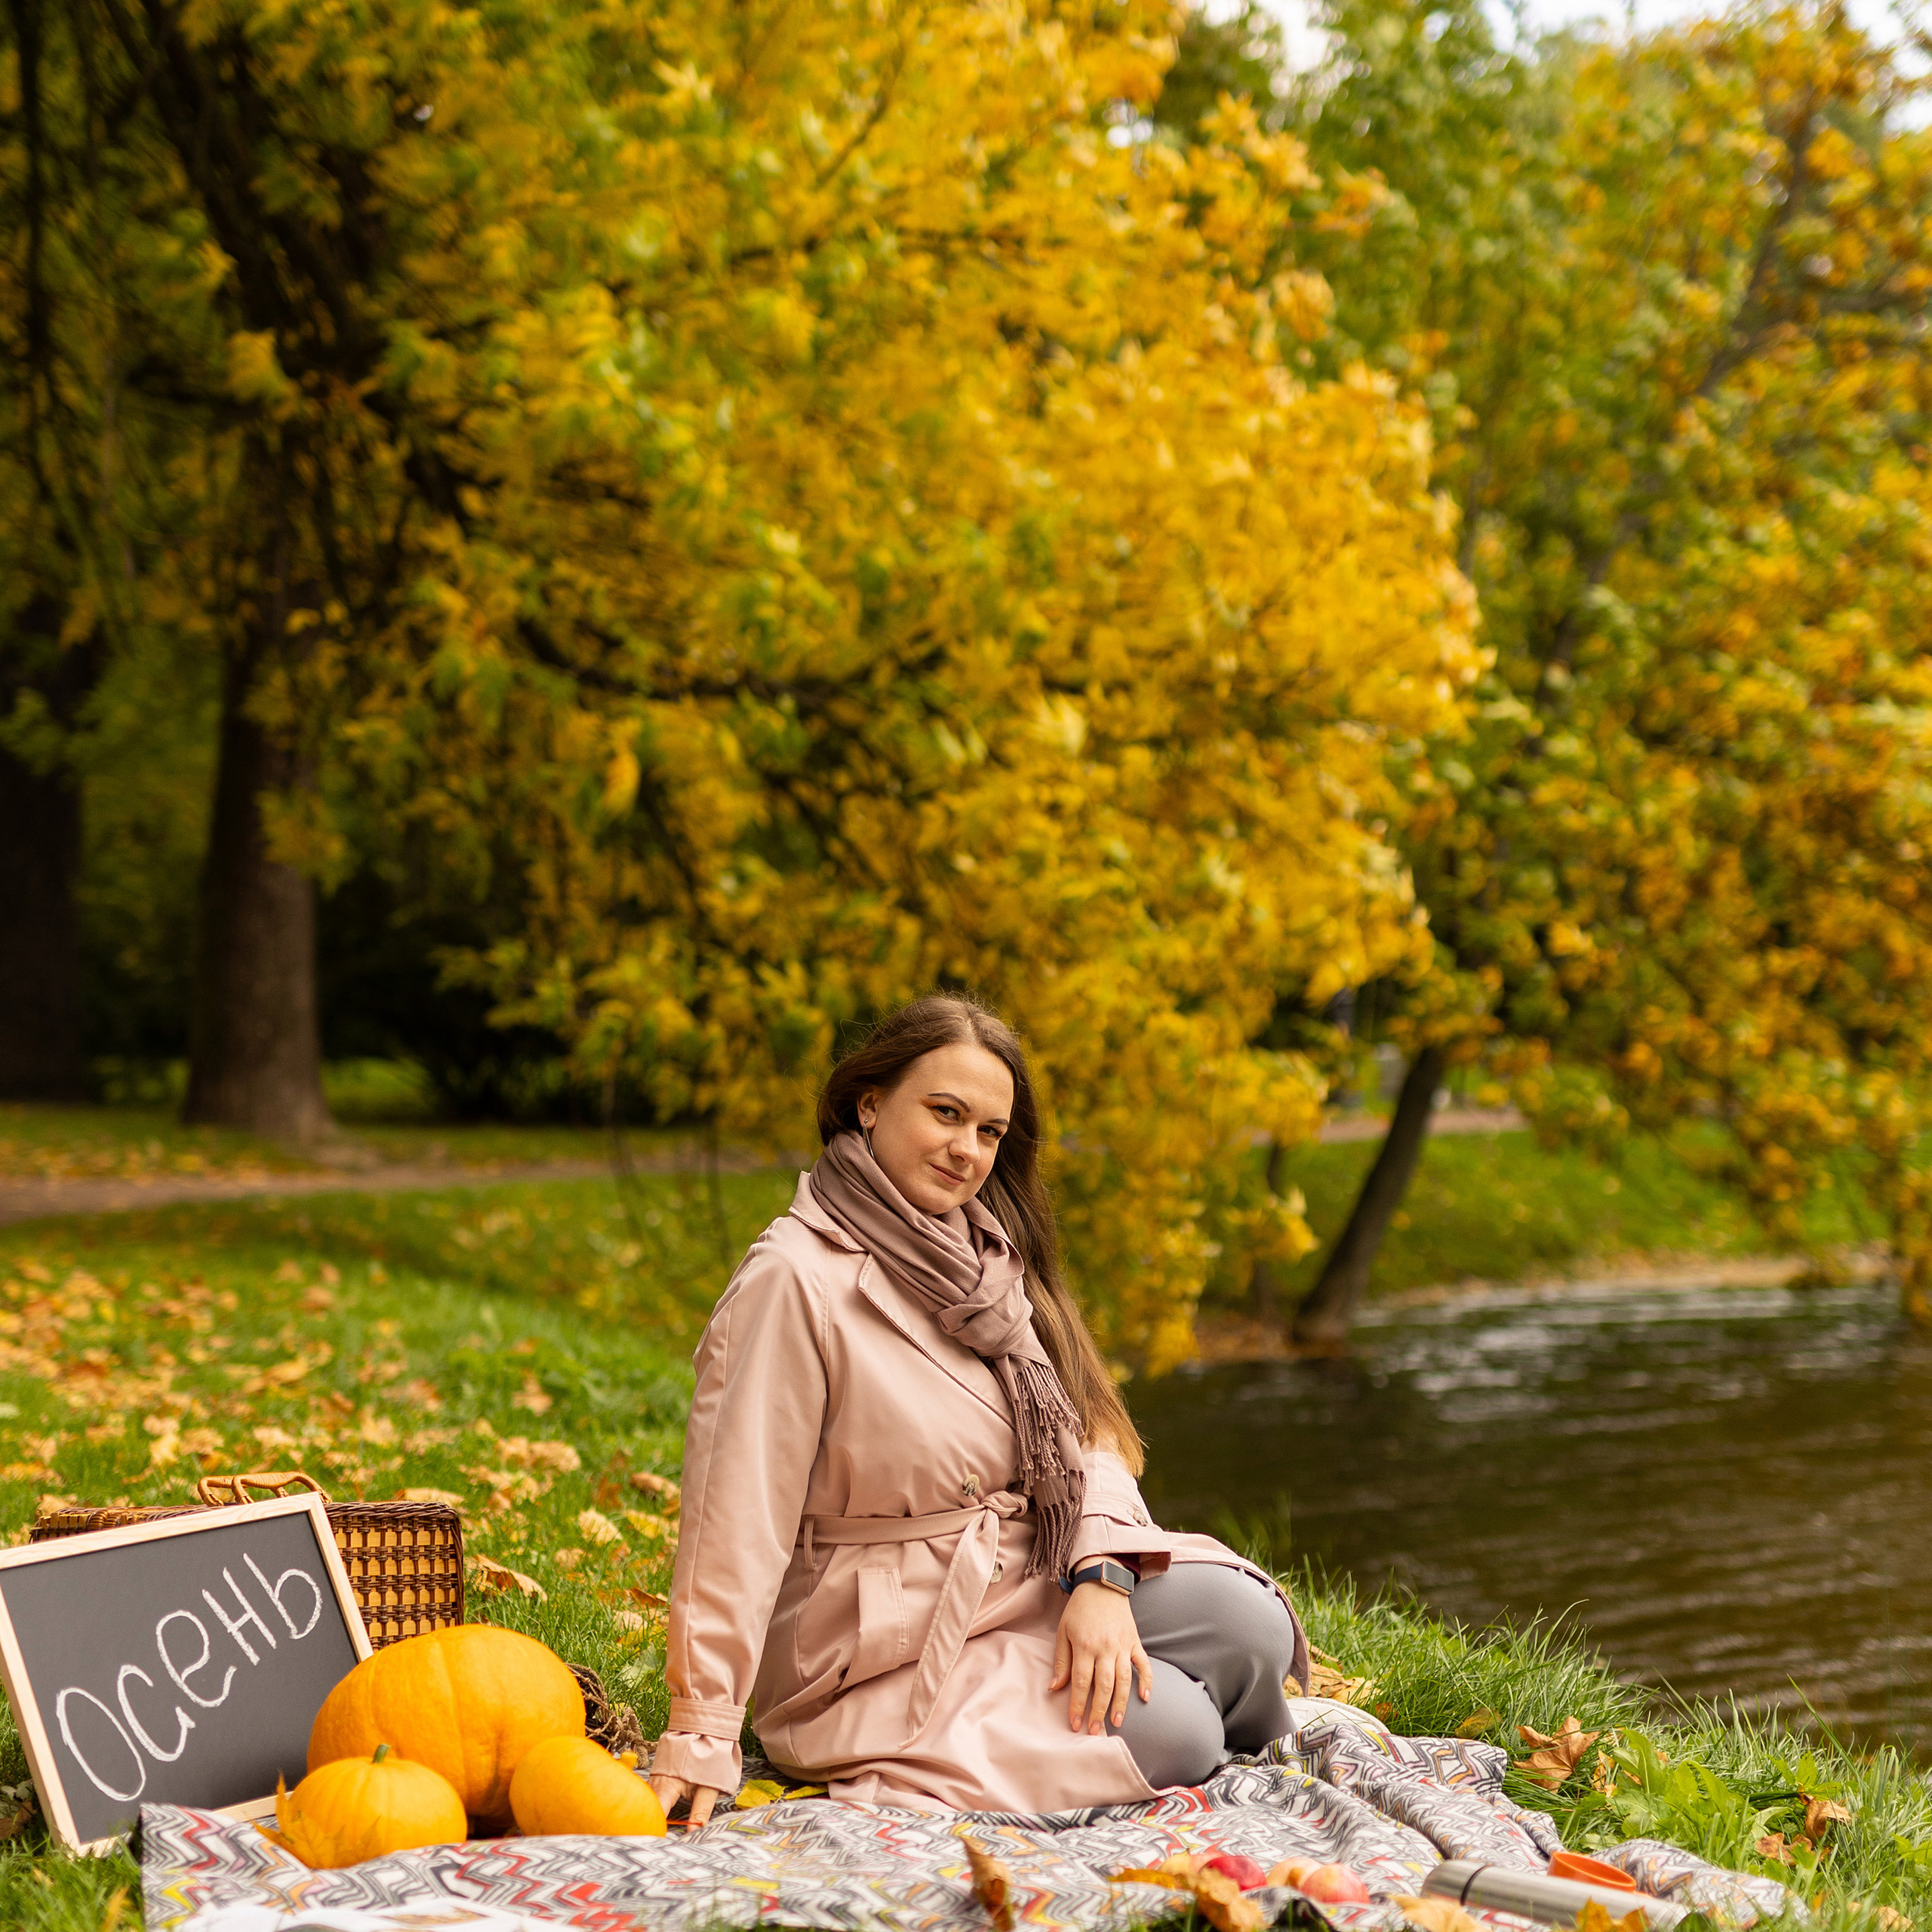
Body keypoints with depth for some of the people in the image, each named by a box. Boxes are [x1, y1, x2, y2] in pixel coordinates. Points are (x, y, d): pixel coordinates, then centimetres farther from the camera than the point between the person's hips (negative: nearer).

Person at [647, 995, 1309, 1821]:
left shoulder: (984, 1256, 8)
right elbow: (736, 1525, -19)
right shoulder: (793, 1281, -17)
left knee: (1246, 1622, -16)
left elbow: (1082, 1433, 3)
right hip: (882, 1653, -7)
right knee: (1169, 1734, -22)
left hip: (1021, 1591, 7)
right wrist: (701, 1741, -22)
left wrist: (1101, 1575, -17)